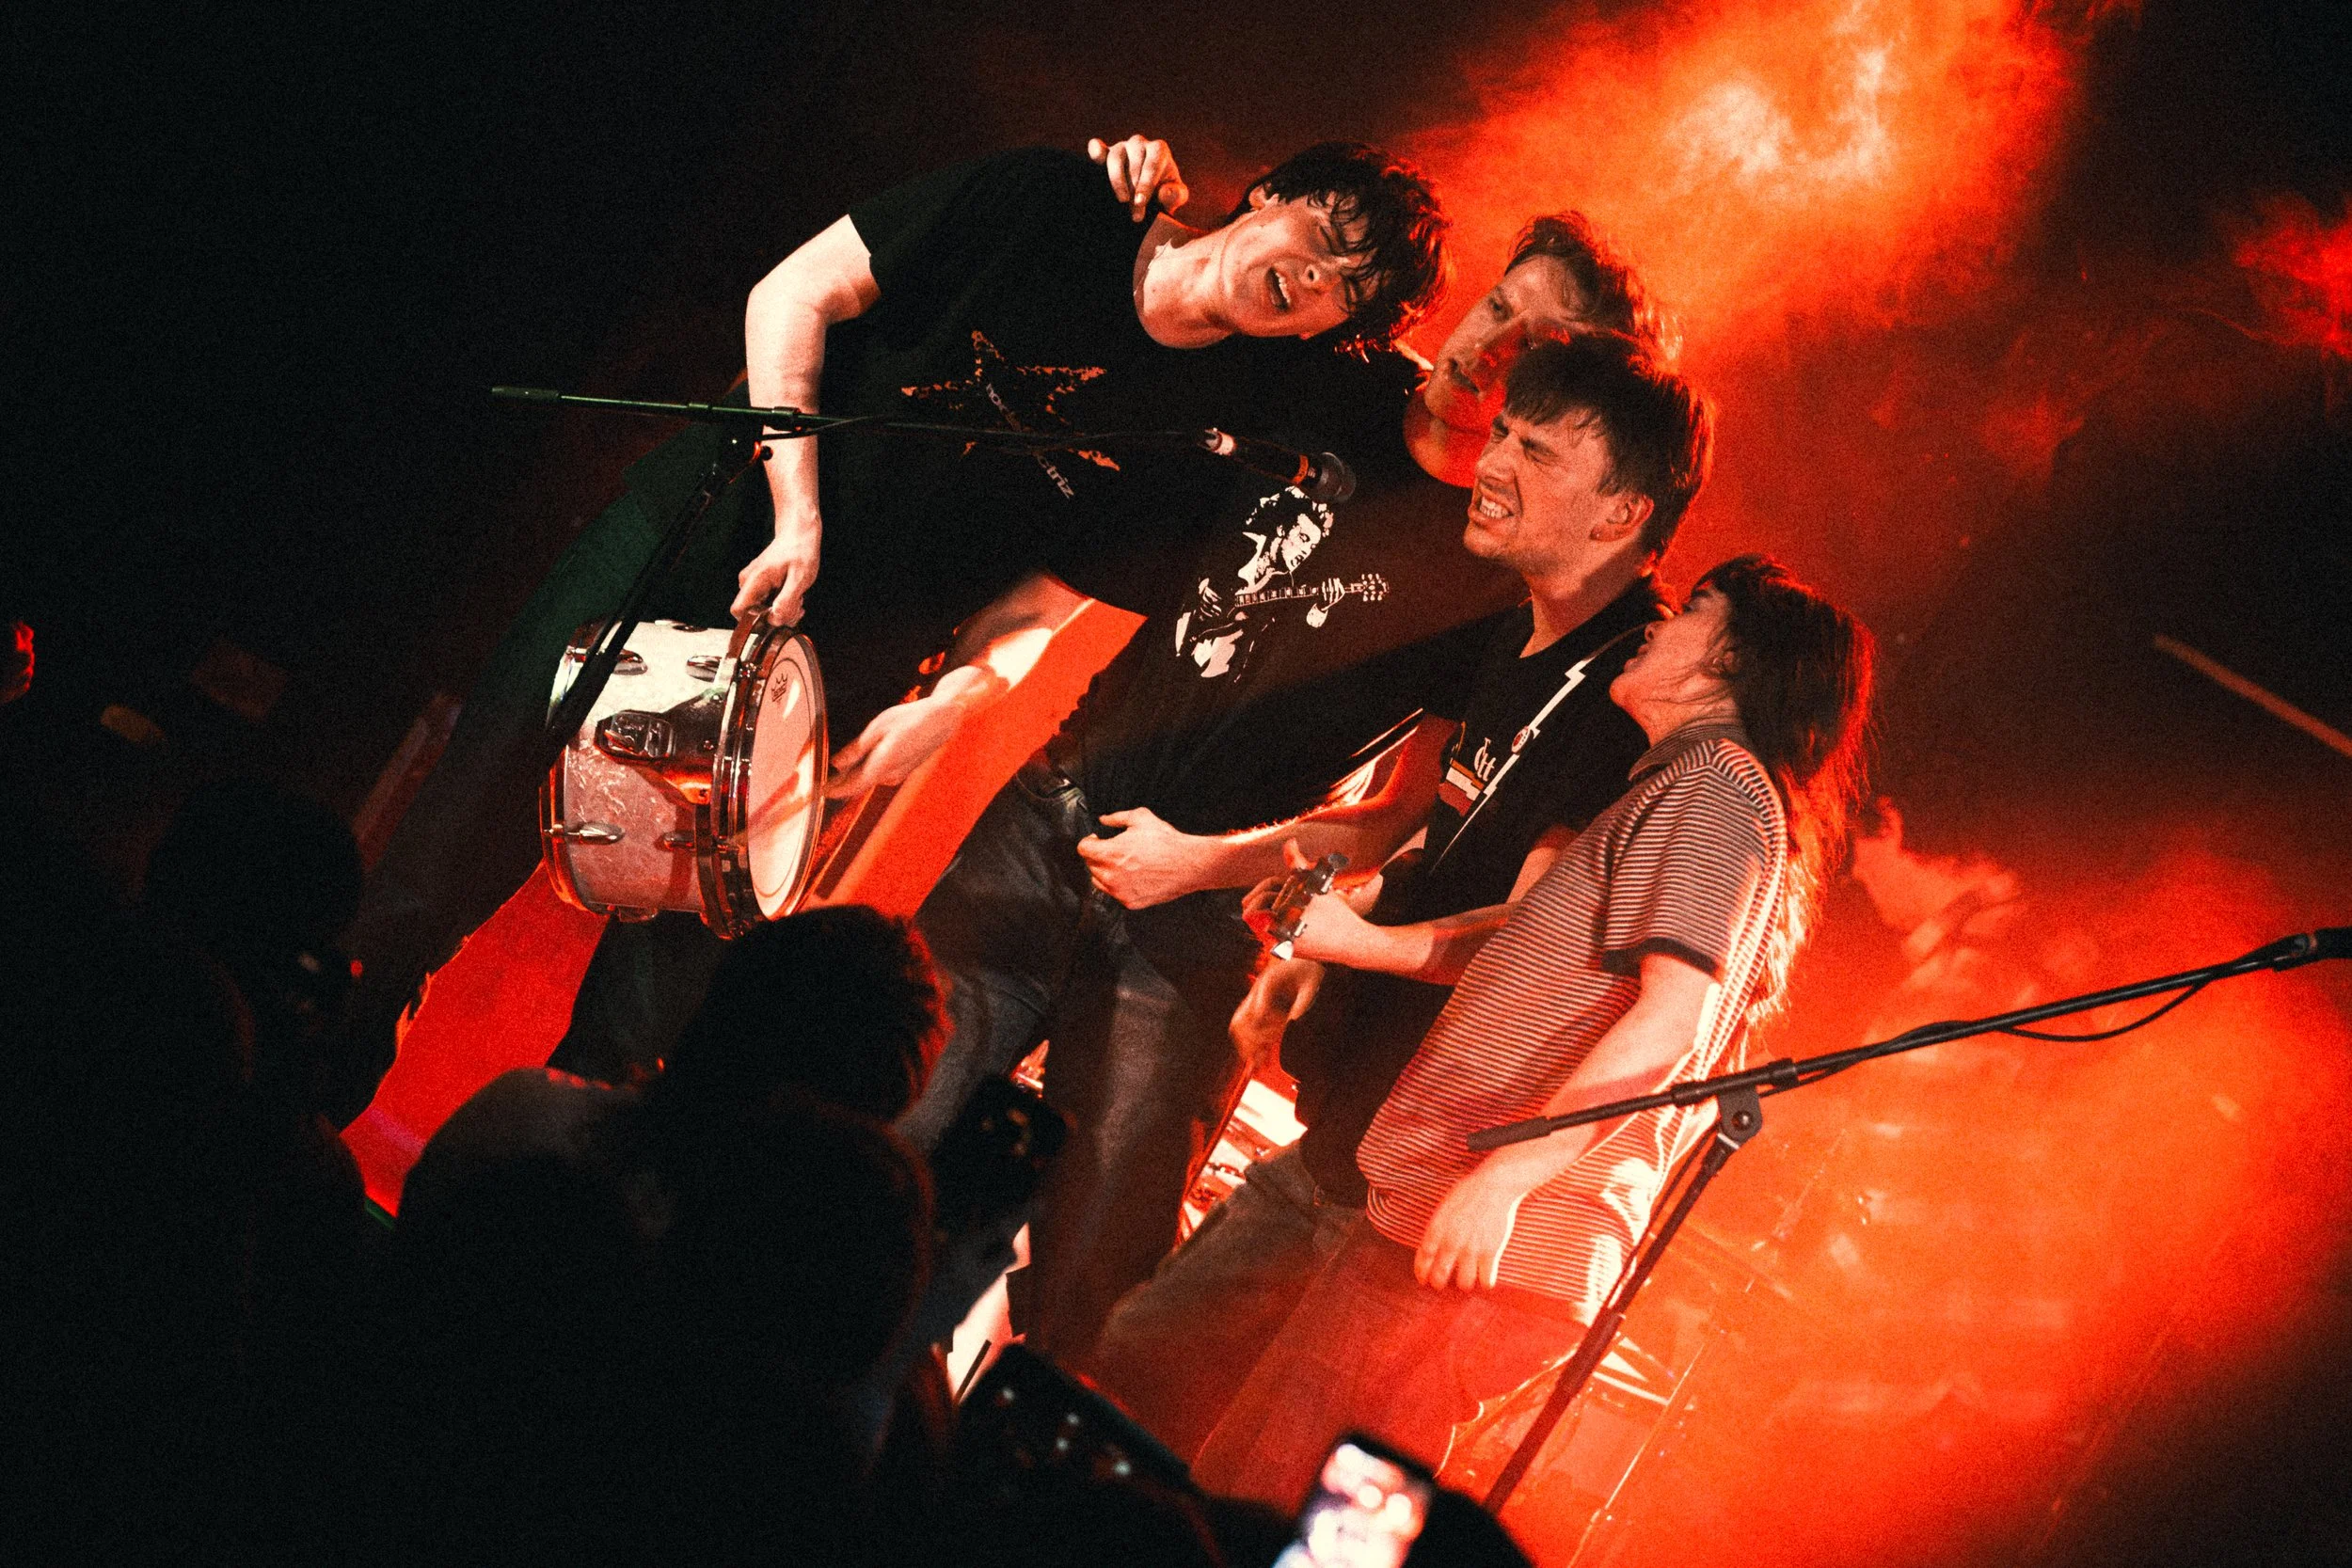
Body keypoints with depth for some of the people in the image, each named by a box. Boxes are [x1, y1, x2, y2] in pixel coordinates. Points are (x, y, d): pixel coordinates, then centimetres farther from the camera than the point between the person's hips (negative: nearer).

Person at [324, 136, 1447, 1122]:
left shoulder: (1211, 424, -2)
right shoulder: (1052, 203, -7)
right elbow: (795, 295, -6)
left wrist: (951, 702, -13)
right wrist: (797, 514, -14)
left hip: (825, 672, 1)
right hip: (692, 546, -1)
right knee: (484, 817, 0)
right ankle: (331, 1064, 20)